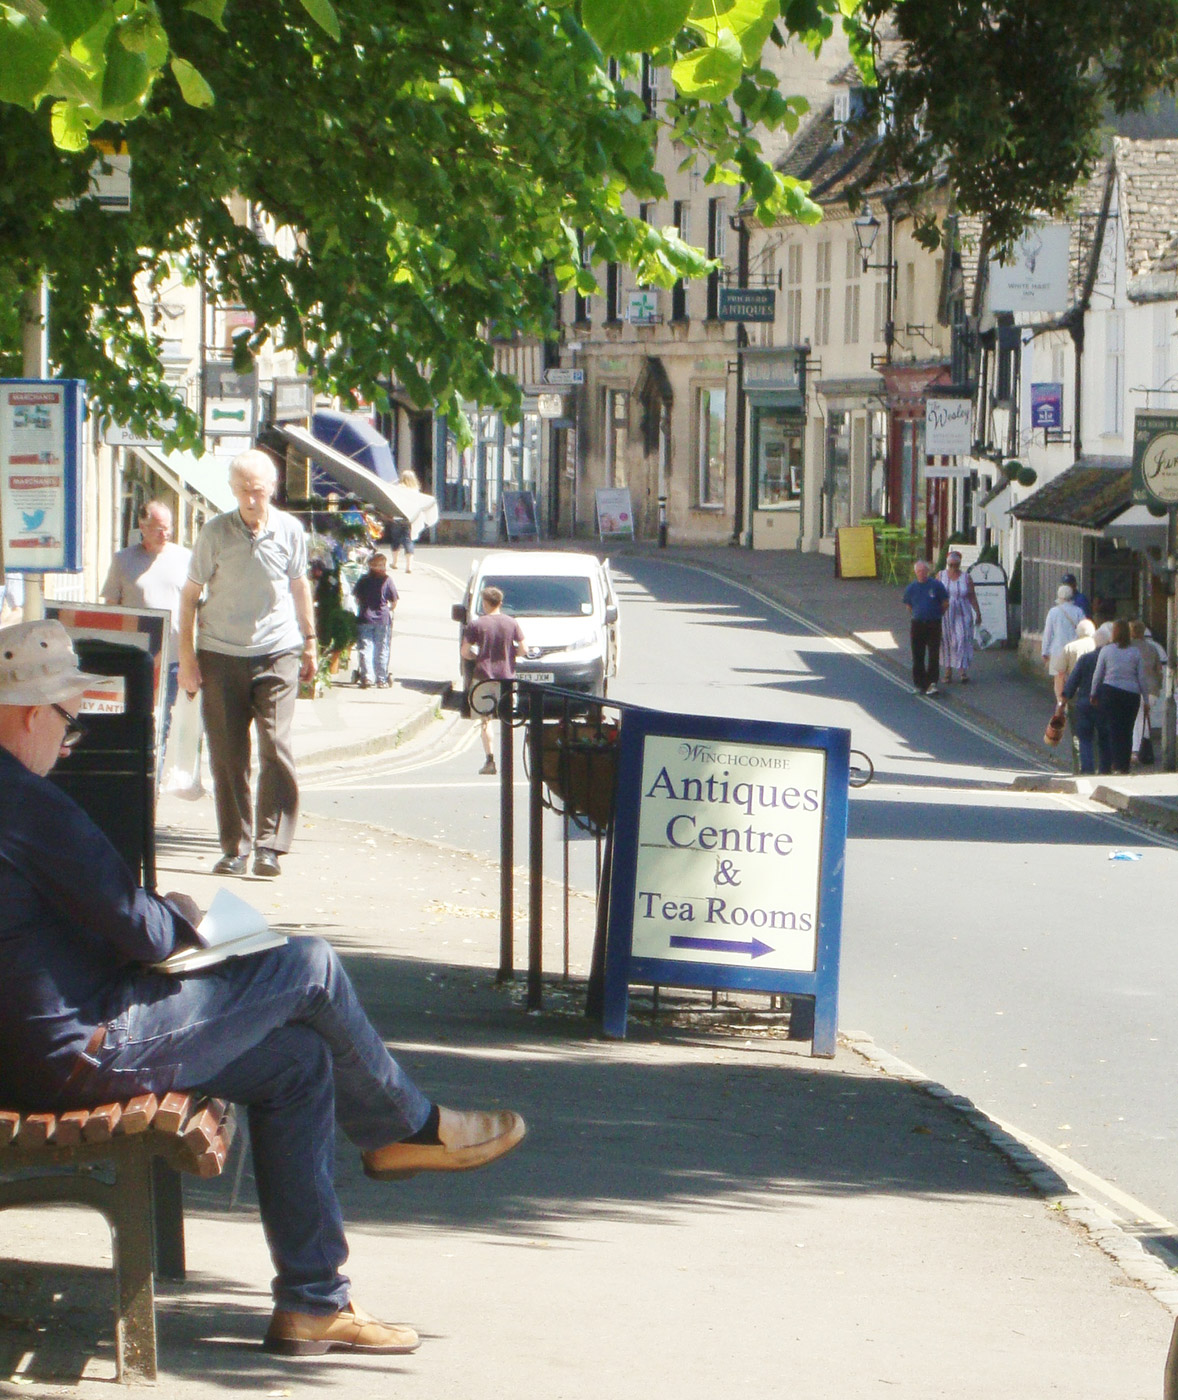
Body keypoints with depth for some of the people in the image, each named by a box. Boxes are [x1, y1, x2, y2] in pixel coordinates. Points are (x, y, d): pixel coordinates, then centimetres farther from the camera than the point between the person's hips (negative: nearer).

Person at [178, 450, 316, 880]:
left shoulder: (289, 530, 1)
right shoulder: (216, 532, -3)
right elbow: (189, 594, 3)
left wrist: (308, 643, 21)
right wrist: (186, 656, -1)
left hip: (277, 653, 0)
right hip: (221, 655, 0)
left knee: (276, 746, -11)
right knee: (226, 756, 2)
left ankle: (269, 845, -8)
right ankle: (234, 848, 11)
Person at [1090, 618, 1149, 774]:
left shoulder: (1106, 650, -2)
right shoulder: (1135, 653, 2)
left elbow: (1097, 674, 2)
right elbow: (1141, 677, 4)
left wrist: (1093, 694, 14)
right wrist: (1146, 700, 11)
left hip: (1110, 692, -1)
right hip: (1132, 694, 1)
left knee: (1114, 729, 1)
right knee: (1127, 731, 9)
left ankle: (1117, 766, -8)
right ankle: (1125, 766, 10)